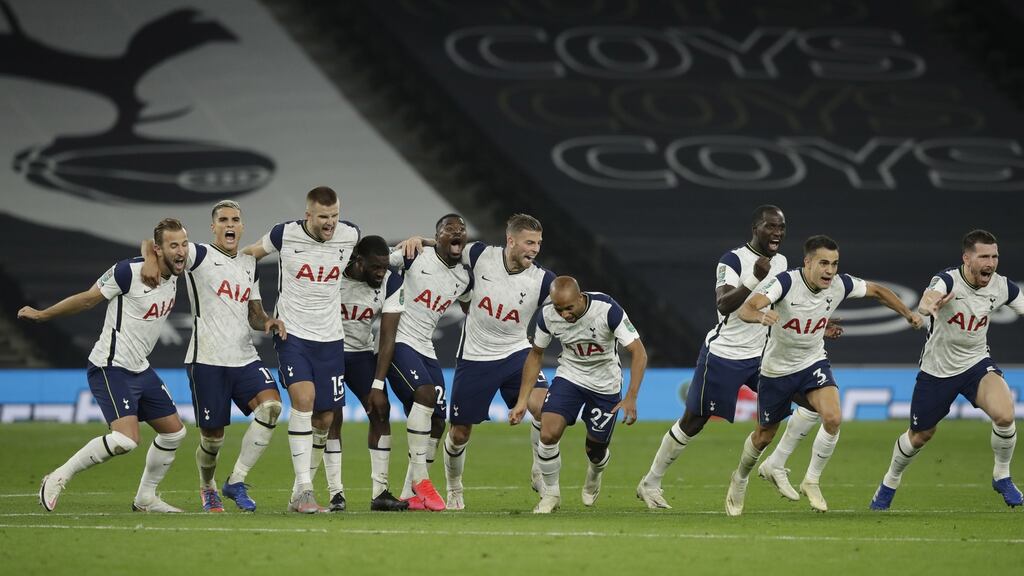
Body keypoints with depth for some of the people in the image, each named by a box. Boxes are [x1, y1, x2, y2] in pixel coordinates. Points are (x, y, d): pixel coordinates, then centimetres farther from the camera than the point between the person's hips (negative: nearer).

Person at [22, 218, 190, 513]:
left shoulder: (174, 276, 4)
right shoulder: (128, 272, -19)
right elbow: (88, 299, -8)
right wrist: (42, 314, 0)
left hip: (139, 369, 9)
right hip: (110, 368, -9)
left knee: (174, 432, 11)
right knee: (126, 439, -23)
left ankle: (146, 498, 27)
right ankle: (58, 479, -11)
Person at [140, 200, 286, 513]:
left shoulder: (250, 265, 17)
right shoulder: (199, 255, -1)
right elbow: (152, 241, -7)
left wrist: (267, 322, -3)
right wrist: (150, 259, -30)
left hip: (245, 358, 5)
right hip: (207, 360, -5)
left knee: (271, 406, -21)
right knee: (212, 437, -1)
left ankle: (236, 481, -11)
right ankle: (208, 488, 31)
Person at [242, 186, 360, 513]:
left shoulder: (350, 236, -4)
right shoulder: (285, 235, -10)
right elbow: (252, 253, 11)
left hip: (330, 338, 4)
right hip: (292, 334, -4)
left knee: (325, 417, 4)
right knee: (303, 400, -22)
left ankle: (300, 492, 19)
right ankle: (304, 491, -22)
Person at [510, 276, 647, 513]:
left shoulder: (607, 309, -30)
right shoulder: (547, 315, -19)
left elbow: (639, 352, -25)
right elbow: (535, 354, 0)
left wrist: (631, 398, -34)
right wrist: (523, 400, -4)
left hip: (605, 385, -2)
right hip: (569, 376, 2)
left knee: (596, 450, 9)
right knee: (548, 434, -19)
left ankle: (594, 476, 47)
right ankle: (550, 494, 3)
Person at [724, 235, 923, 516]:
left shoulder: (840, 285, -15)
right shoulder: (786, 283, -28)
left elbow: (877, 290, 6)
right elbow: (745, 309, -42)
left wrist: (908, 314, 1)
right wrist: (760, 315, -64)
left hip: (814, 363, 3)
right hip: (777, 368, -3)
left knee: (832, 418, -24)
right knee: (764, 437, 12)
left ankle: (811, 481, -3)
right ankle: (740, 479, 44)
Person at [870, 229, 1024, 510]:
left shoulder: (1001, 287, -12)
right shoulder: (948, 281, -27)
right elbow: (930, 297, -50)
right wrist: (929, 304, -75)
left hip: (977, 364, 2)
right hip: (937, 369, -2)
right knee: (920, 435, 13)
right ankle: (889, 484, 43)